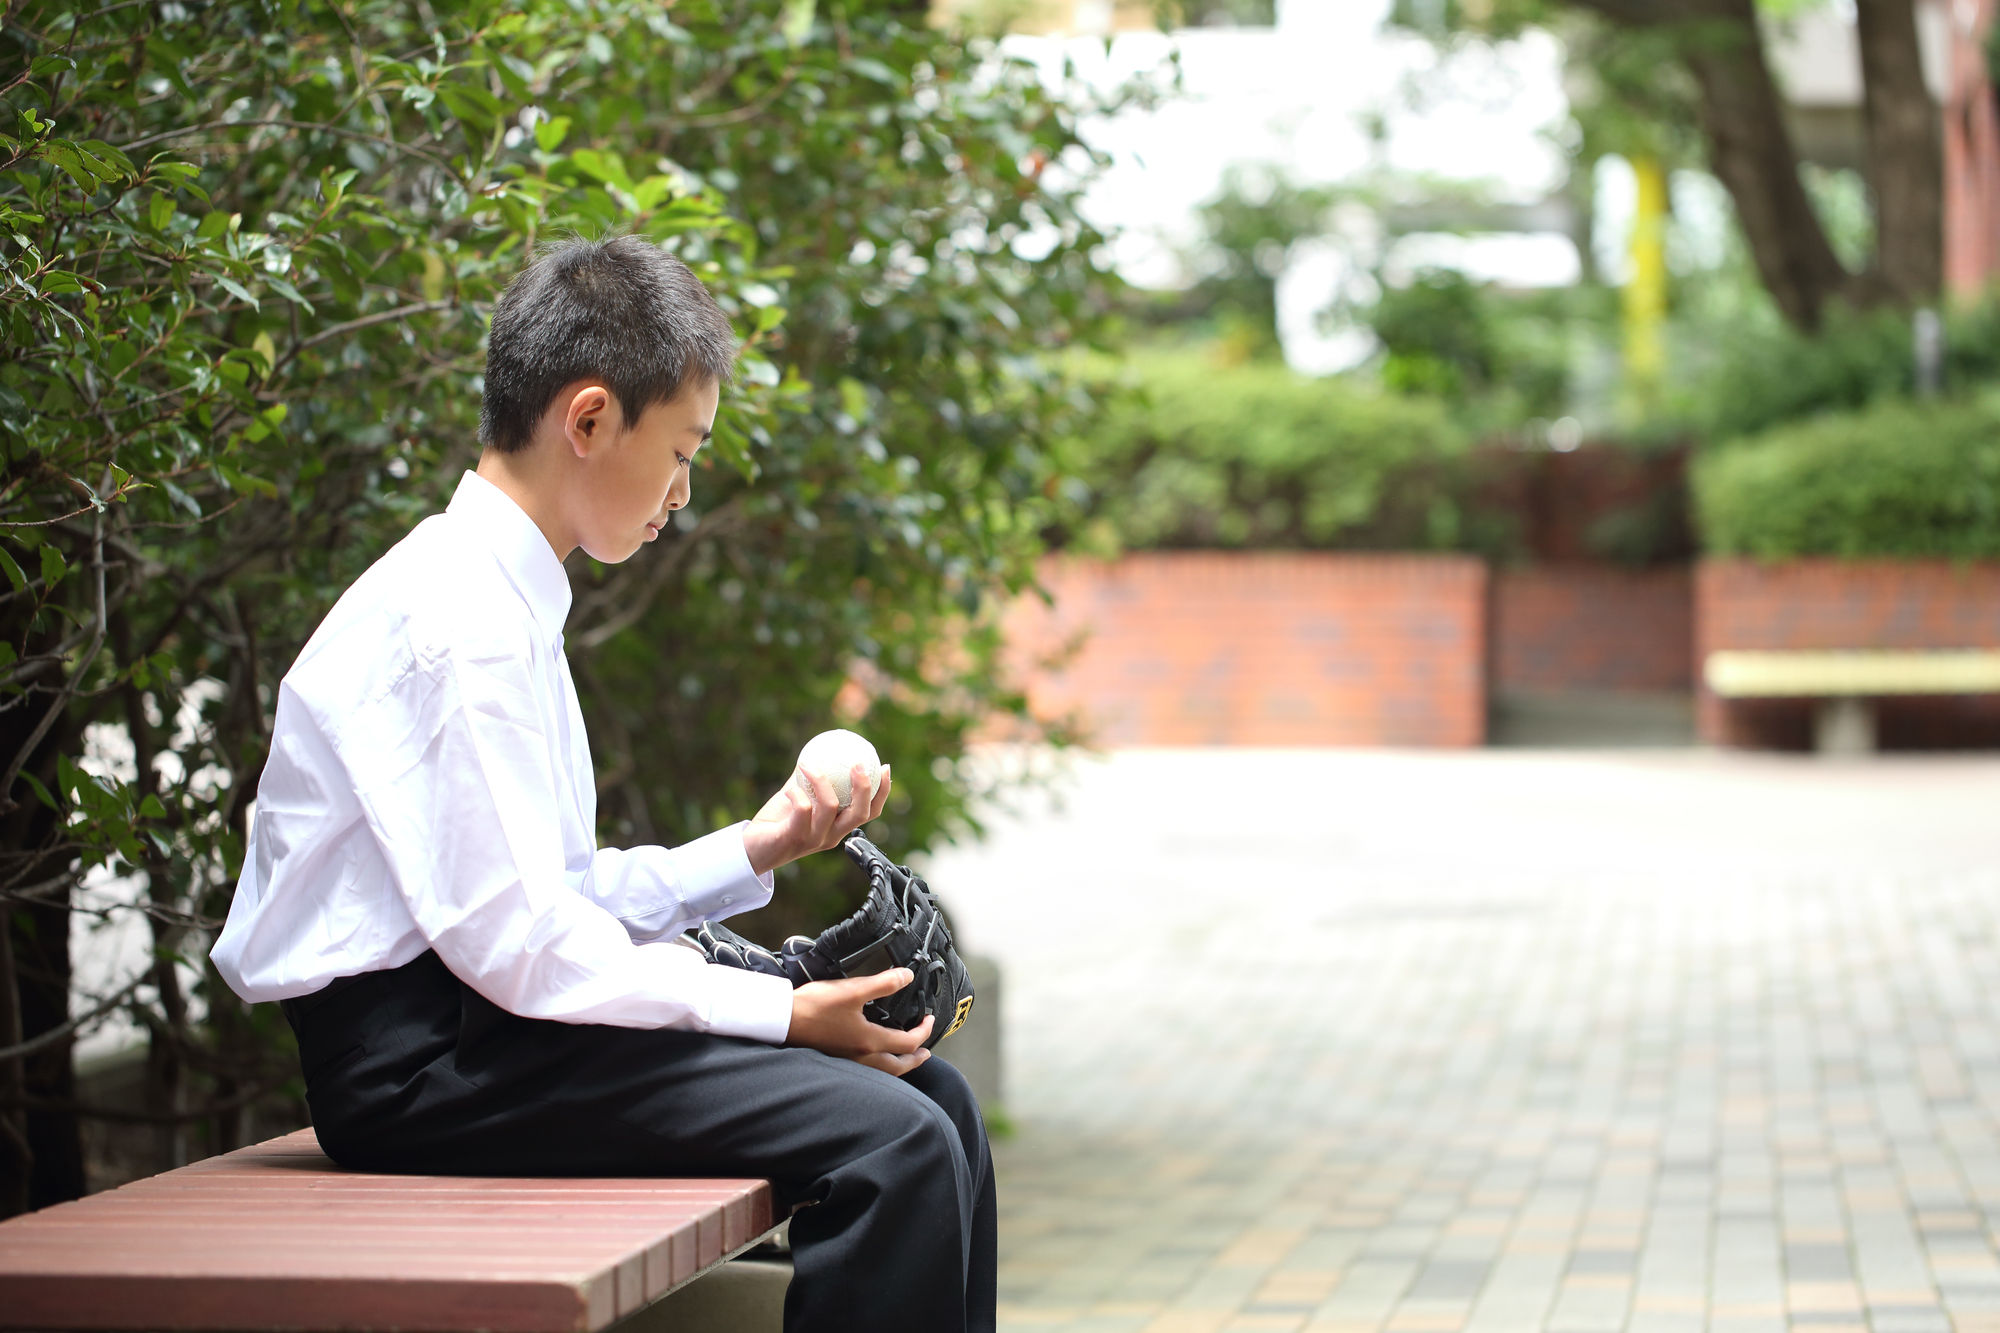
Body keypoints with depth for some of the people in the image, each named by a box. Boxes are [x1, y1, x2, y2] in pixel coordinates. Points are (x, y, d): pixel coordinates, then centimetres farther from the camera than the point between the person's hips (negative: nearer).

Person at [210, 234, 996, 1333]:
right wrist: (779, 1014, -16)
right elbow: (513, 941, -21)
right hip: (417, 1056, -10)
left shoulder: (505, 601, 16)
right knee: (891, 1140, -22)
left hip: (484, 1022, 10)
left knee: (930, 1098, 6)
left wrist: (754, 849, 9)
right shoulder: (460, 618, -17)